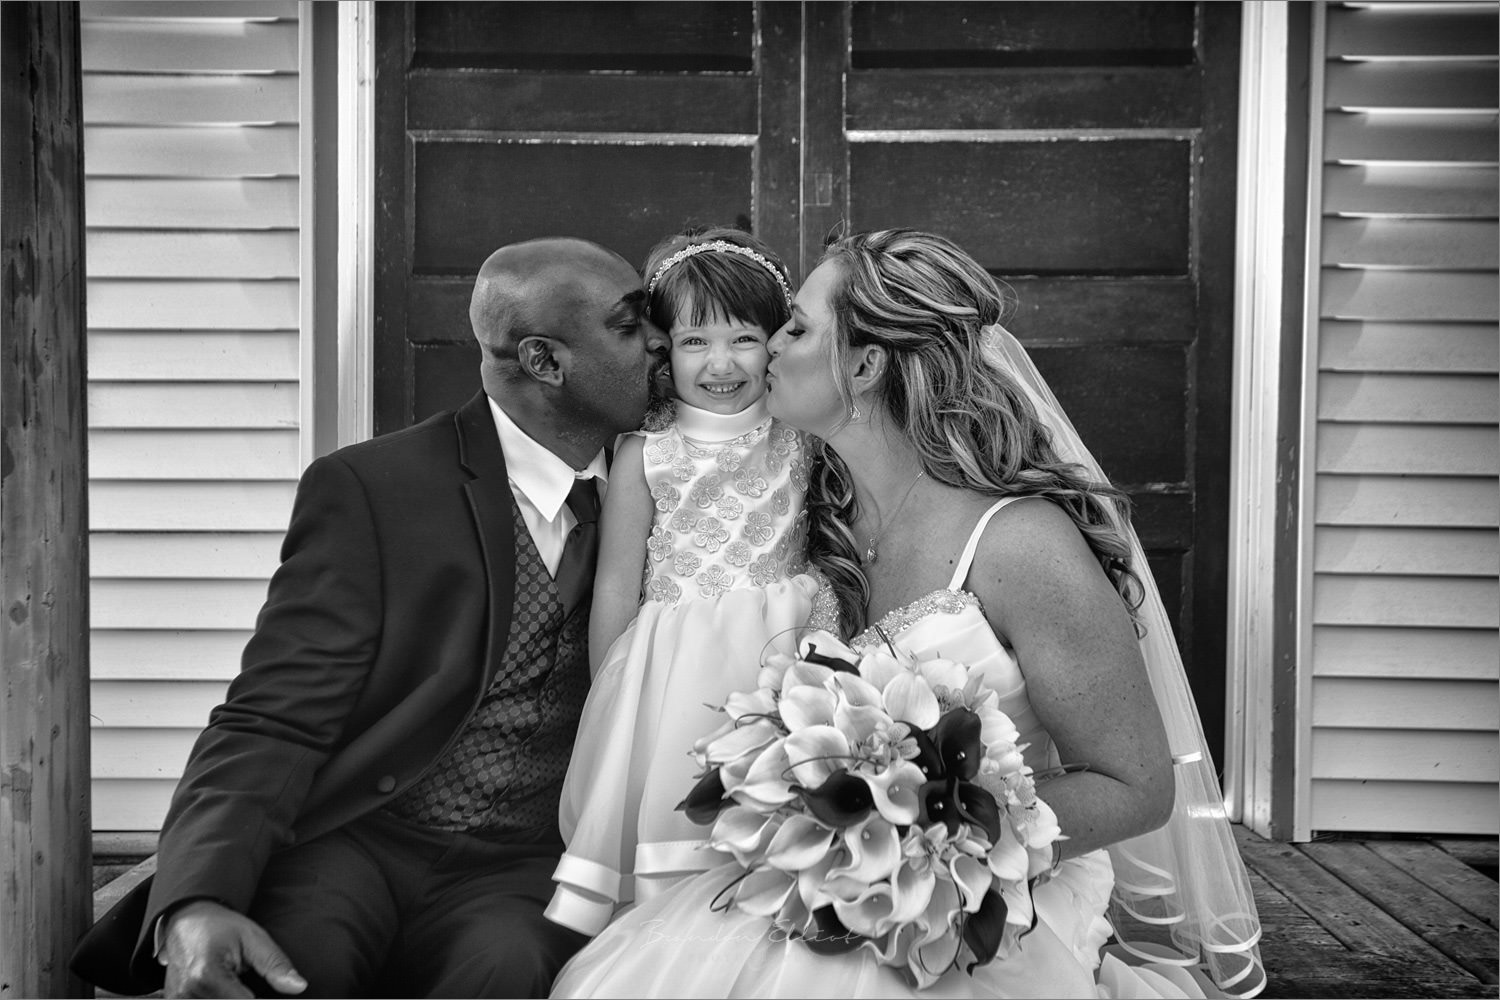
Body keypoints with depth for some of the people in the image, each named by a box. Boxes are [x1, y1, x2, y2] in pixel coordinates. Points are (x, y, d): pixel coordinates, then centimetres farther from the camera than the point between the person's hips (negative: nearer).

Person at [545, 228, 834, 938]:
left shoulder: (801, 441, 2)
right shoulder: (643, 456, -3)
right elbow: (617, 588, 1)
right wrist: (608, 703, 4)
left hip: (784, 659, 2)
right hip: (675, 673, -1)